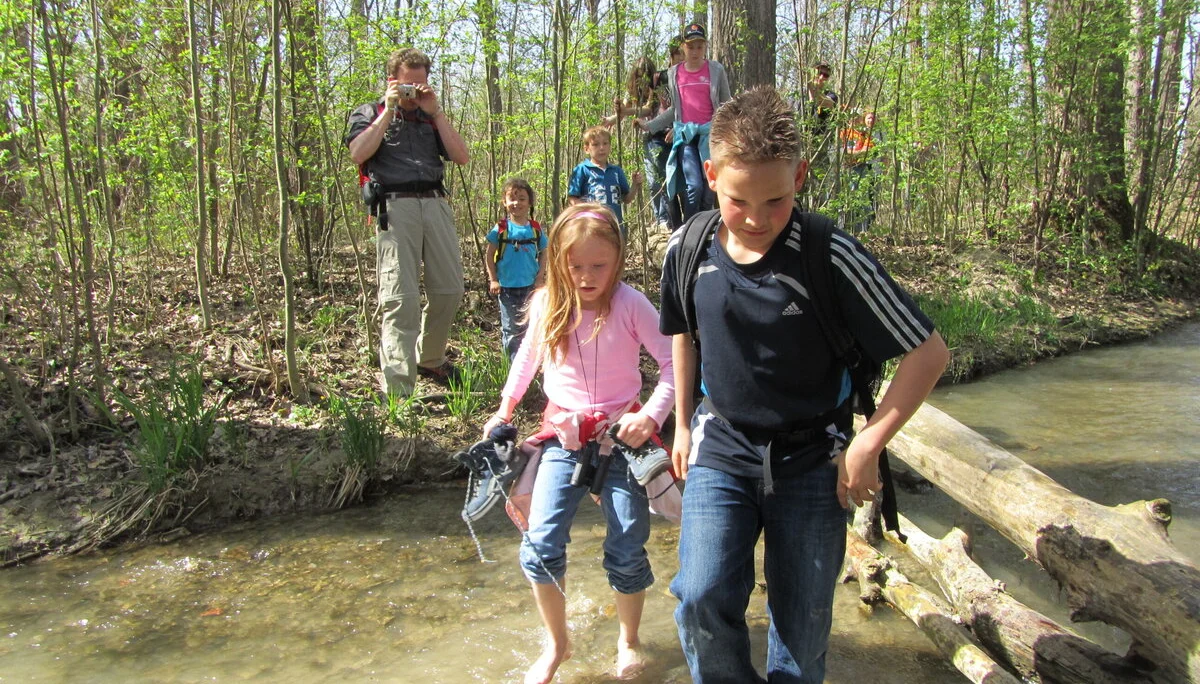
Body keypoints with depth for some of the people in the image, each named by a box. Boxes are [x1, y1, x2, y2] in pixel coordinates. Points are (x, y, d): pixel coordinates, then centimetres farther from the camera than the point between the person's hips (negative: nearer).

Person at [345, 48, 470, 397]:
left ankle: (430, 359, 27)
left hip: (435, 203, 5)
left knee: (449, 291, 4)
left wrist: (435, 111, 7)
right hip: (395, 206, -4)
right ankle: (398, 392, -14)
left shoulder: (431, 118, 26)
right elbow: (358, 154, -6)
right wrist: (389, 110, -1)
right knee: (401, 298, -13)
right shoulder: (370, 113, 16)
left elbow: (461, 156, 10)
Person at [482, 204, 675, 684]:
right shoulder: (546, 304, -1)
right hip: (563, 438, 2)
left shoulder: (631, 304, -12)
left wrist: (650, 416, -23)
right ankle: (556, 644, 18)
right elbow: (528, 355, 17)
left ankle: (628, 640, 32)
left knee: (627, 553, 3)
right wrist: (505, 408, 15)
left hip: (622, 438, -2)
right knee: (540, 546, -7)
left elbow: (674, 363, -12)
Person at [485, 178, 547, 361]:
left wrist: (539, 278, -1)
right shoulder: (500, 228, -5)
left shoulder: (535, 229, 0)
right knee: (511, 328, 4)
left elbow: (543, 253, 7)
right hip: (506, 287, -2)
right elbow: (489, 256, -1)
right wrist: (493, 280, -7)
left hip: (530, 286, 2)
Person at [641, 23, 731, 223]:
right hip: (684, 134, 0)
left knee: (709, 188, -1)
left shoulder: (716, 70, 5)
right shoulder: (674, 73, 10)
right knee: (694, 186, -14)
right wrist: (650, 125, 14)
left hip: (709, 132, 0)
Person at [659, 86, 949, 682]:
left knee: (802, 626, 9)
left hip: (811, 460, -2)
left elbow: (928, 353, -13)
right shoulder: (688, 249, -9)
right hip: (720, 451, 2)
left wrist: (866, 446, -13)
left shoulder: (832, 258, -20)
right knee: (701, 600, -14)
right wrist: (683, 423, 15)